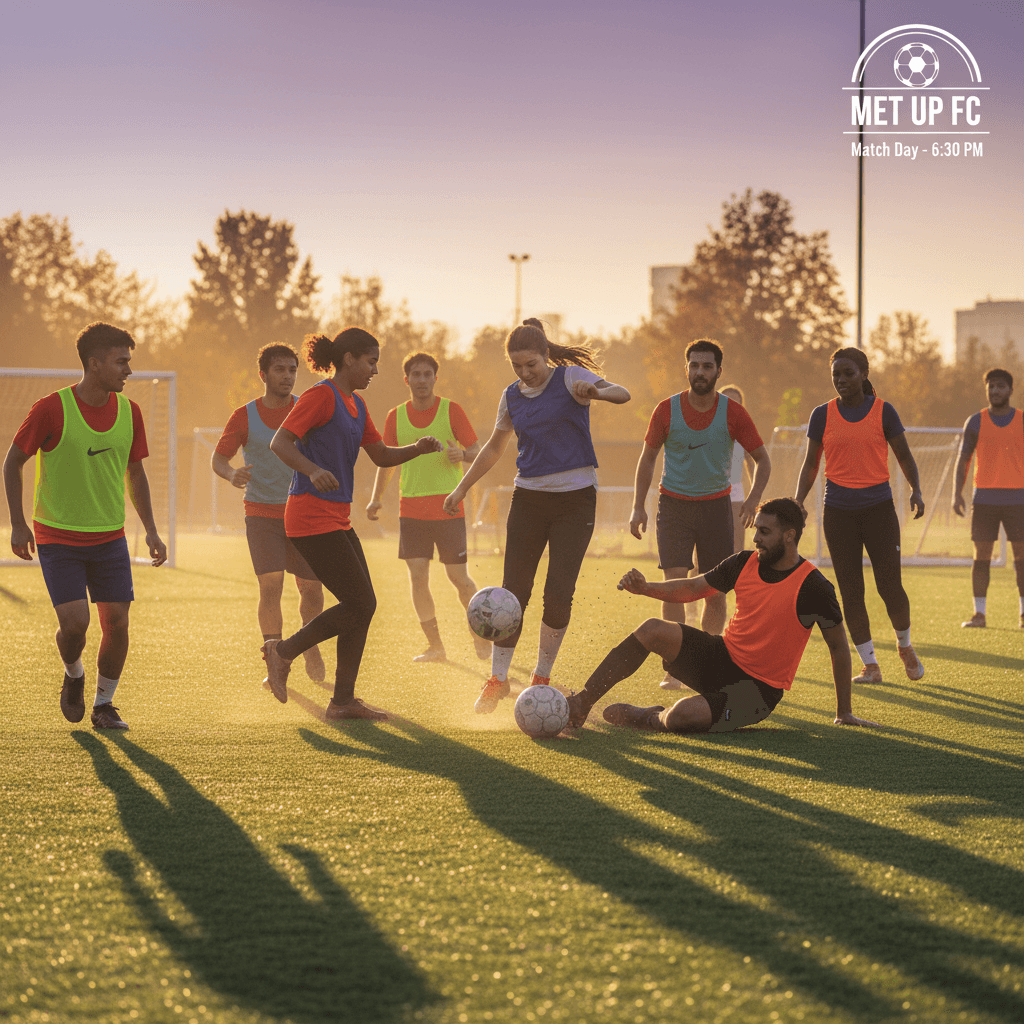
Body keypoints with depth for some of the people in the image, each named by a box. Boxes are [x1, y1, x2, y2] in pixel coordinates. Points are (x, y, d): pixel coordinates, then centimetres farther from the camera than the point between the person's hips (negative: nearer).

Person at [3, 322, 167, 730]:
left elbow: (135, 473, 13)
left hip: (109, 537, 4)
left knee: (117, 623, -3)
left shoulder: (129, 412, -1)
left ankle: (103, 704, 17)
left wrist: (150, 529, 7)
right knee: (75, 622, -15)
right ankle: (73, 677, 19)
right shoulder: (52, 409, -15)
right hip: (57, 538, -4)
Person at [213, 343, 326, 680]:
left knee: (312, 590, 4)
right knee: (270, 585, -15)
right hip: (261, 514, -2)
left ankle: (309, 645, 32)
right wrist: (231, 474, -20)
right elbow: (218, 459, 3)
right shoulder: (244, 417, -1)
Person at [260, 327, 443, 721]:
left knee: (363, 605, 6)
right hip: (312, 517, -10)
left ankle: (343, 702, 11)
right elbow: (279, 442, -18)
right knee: (360, 604, -9)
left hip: (337, 519, 10)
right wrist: (313, 470, -35)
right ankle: (283, 651, 4)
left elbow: (381, 455, 20)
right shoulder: (321, 396, -11)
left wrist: (417, 449, 1)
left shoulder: (355, 405, 17)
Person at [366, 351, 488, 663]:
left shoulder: (451, 411, -1)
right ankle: (434, 646, 5)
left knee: (458, 577, -2)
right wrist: (376, 498, 5)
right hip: (411, 507, 3)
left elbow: (478, 452, 0)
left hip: (448, 507, -3)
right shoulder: (396, 417, 7)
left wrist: (462, 454, -23)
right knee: (417, 576, -5)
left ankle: (481, 637, 18)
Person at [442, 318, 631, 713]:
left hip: (575, 499, -4)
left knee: (559, 594, -7)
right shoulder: (512, 396, 8)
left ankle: (541, 678, 10)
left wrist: (596, 392, -45)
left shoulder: (570, 377, -6)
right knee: (513, 591, -2)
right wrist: (461, 488, 18)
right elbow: (494, 447, 22)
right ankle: (497, 678, 9)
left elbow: (621, 394, -22)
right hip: (528, 498, 4)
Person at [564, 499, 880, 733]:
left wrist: (844, 712, -1)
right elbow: (694, 588, 11)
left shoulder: (813, 587, -16)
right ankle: (581, 704, -12)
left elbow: (838, 646, -6)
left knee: (682, 716, -32)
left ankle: (650, 719, 5)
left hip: (759, 688, -6)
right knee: (652, 630, -18)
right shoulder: (745, 563, 0)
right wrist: (645, 588, -7)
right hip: (721, 656, 6)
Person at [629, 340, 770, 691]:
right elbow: (648, 457, 6)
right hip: (674, 505, -1)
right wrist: (638, 507, -1)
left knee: (716, 594, 2)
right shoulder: (667, 410, -6)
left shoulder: (733, 413, -6)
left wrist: (753, 498, -12)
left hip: (716, 504, 1)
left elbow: (762, 460, 3)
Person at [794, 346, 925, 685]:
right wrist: (798, 500, -3)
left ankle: (905, 644, 23)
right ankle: (870, 665, 9)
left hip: (878, 508, -2)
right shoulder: (823, 415, 5)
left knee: (890, 588, -6)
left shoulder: (883, 412, 1)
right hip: (839, 511, 2)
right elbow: (810, 463, 11)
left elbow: (904, 457, 6)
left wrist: (916, 491, -10)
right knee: (851, 593, -1)